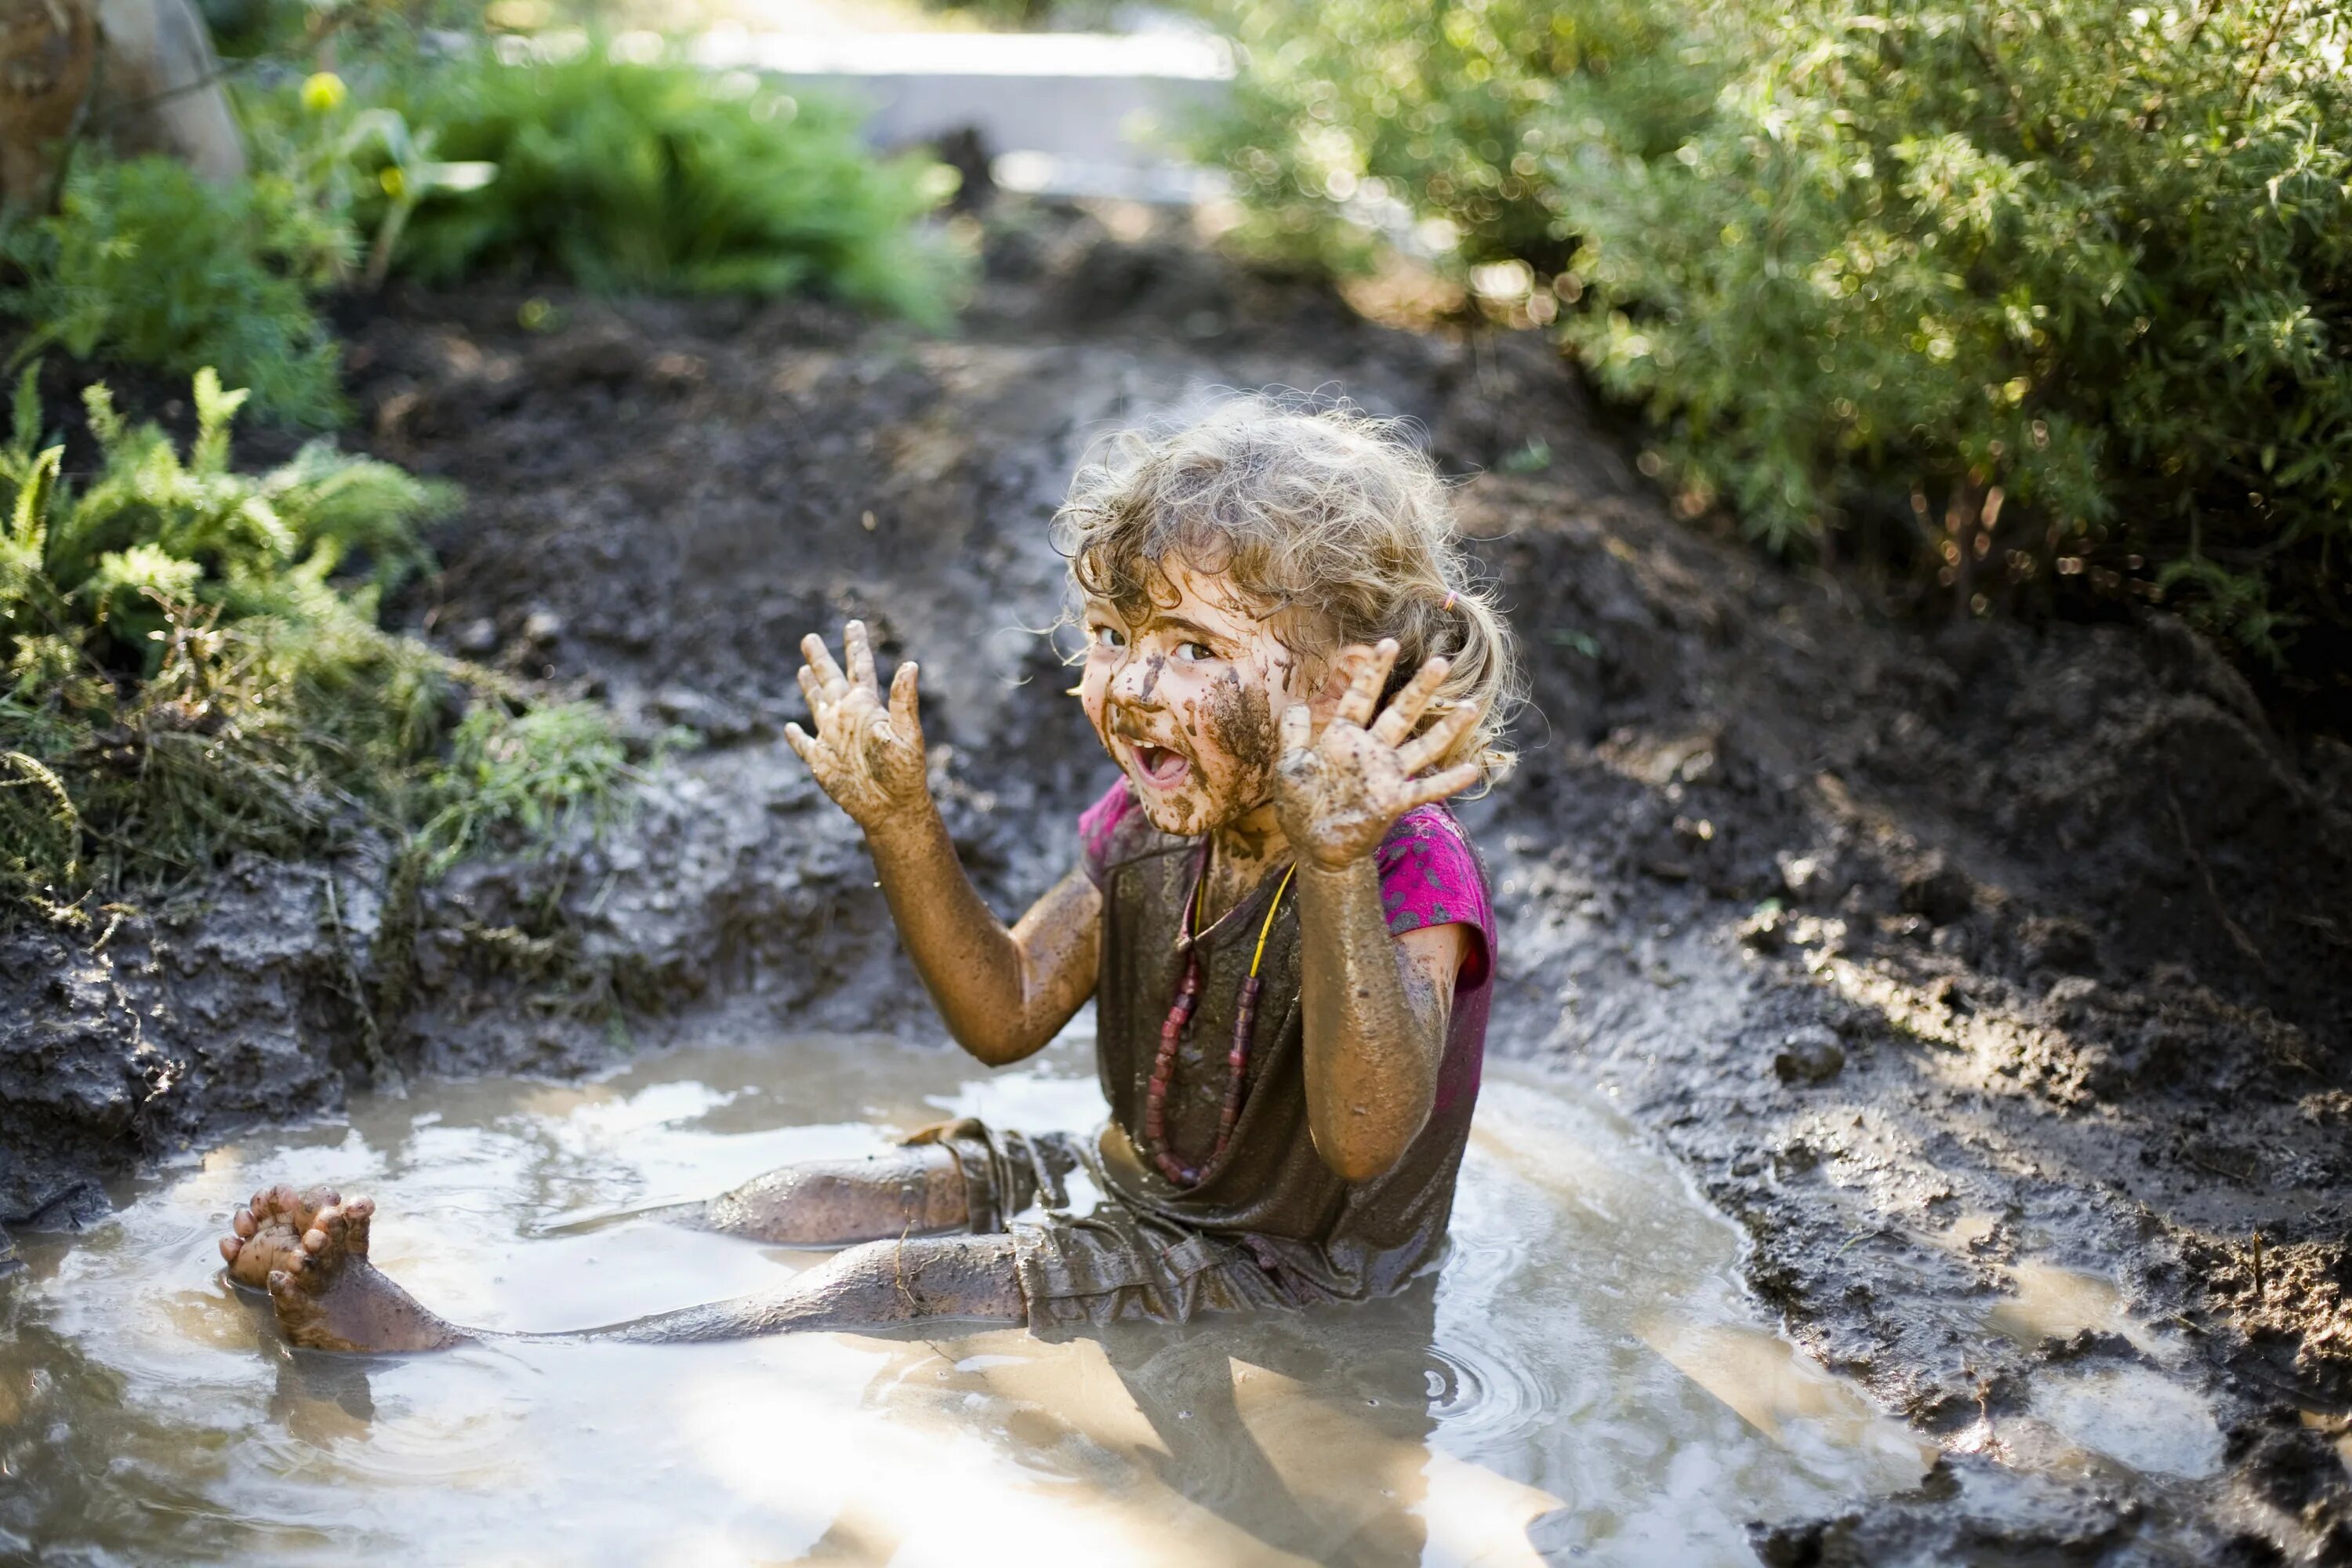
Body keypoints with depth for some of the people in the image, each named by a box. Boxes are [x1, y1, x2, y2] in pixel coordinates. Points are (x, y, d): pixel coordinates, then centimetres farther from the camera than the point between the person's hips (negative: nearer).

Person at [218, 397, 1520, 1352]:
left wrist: (1333, 872, -57)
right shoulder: (1146, 830, -1)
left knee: (893, 1285, -20)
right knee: (815, 1202, -2)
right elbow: (1005, 1017, 5)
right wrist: (905, 829, -9)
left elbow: (1365, 1140, -42)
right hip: (1133, 1185, 8)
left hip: (1284, 1272, -8)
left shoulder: (1410, 876, -26)